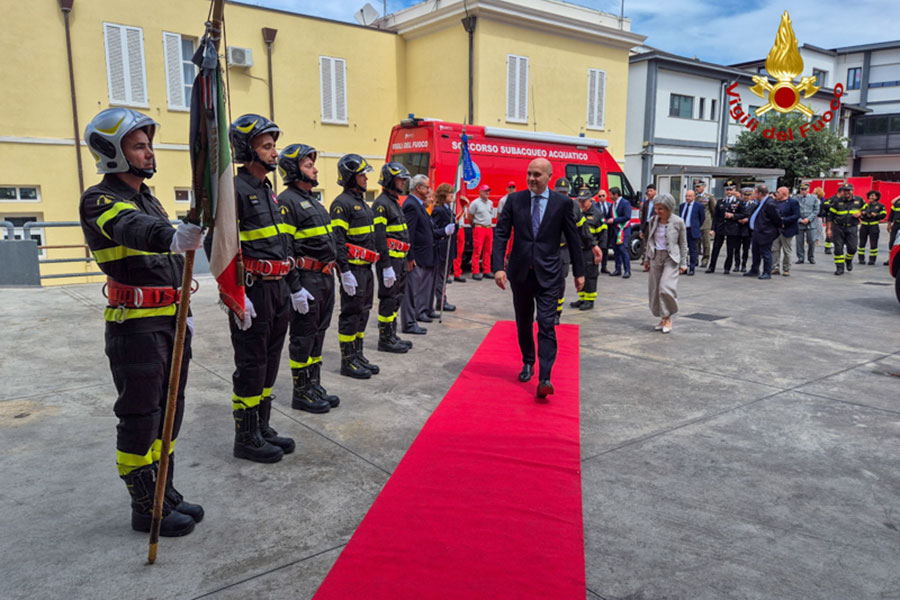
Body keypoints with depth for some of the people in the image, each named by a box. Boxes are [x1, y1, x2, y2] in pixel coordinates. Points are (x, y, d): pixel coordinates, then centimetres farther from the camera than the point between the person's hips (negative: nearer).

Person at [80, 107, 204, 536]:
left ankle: (165, 493, 28)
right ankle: (146, 508, 13)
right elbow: (131, 228, -36)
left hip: (168, 321, 9)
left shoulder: (148, 199, 17)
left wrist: (184, 314, 19)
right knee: (140, 417, -1)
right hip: (135, 327, -9)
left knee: (169, 410, 15)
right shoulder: (99, 201, -10)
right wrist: (172, 237, -57)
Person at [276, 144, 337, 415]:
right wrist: (295, 287, -21)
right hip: (306, 278, -9)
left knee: (318, 333, 15)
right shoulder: (287, 202, -12)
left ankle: (314, 386, 27)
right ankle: (301, 393, 11)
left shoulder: (313, 201, 18)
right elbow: (283, 249, -18)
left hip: (325, 278, 9)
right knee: (303, 336, 0)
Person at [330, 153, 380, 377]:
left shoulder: (362, 203, 18)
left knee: (363, 312, 14)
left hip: (366, 268, 9)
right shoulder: (341, 204, -13)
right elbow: (337, 241, -19)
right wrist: (345, 272, -23)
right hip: (352, 268, -9)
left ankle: (358, 356, 24)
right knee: (351, 314, -3)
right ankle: (347, 361, 5)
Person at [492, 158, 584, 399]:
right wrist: (498, 267, -13)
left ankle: (545, 378, -10)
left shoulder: (562, 203, -2)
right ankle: (528, 363, 36)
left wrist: (579, 272, 6)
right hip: (520, 271, 3)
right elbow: (501, 234, -2)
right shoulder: (514, 200, 1)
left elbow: (572, 239, 3)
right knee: (523, 322, 16)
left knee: (546, 325, -9)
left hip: (548, 273, -2)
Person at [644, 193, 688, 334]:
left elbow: (683, 244, -1)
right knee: (655, 289, 5)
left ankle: (668, 318, 2)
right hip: (656, 257, 5)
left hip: (671, 258, -5)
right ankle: (663, 318, 19)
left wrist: (683, 263, -2)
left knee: (666, 288, -16)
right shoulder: (653, 220, 4)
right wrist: (647, 258, 16)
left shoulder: (678, 222, -7)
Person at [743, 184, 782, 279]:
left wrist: (777, 228, -5)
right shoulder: (761, 202, 6)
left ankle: (767, 273, 8)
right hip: (757, 232, 10)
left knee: (765, 252, -1)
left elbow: (777, 218, -16)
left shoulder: (769, 204, -22)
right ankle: (754, 271, 29)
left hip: (765, 233, -10)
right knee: (755, 251, 17)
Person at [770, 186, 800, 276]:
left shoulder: (793, 202, -8)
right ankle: (775, 268, 8)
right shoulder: (775, 202, 10)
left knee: (786, 251, 4)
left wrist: (783, 220, -21)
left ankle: (786, 269, 14)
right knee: (774, 249, 3)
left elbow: (796, 216, -15)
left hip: (787, 231, -6)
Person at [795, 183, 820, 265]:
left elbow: (816, 210, 3)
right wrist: (800, 220, -9)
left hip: (811, 223, 0)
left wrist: (808, 219, -8)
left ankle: (811, 258, 15)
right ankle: (800, 258, 10)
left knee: (812, 241, 0)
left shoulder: (814, 197, 7)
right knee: (799, 242, 0)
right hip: (799, 224, 0)